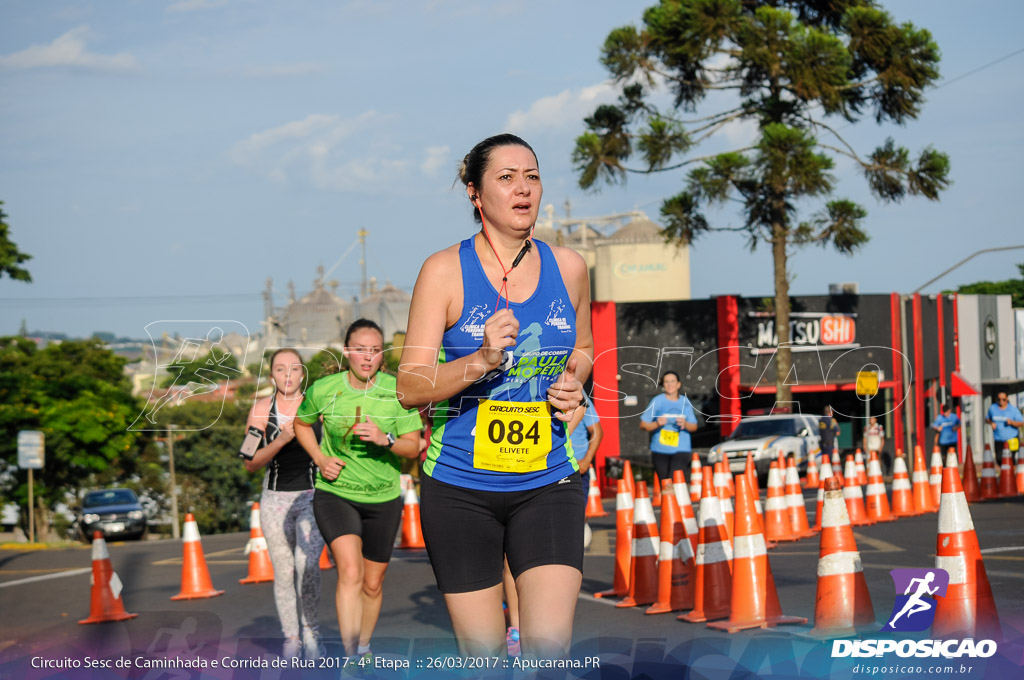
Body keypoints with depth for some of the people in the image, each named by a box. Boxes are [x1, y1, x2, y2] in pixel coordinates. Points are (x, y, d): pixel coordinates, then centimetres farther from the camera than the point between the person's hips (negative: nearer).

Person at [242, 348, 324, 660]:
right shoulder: (261, 410, 0)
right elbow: (251, 463, -4)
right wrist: (281, 440, -19)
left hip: (313, 497, -1)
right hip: (276, 499, 1)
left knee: (307, 564, -20)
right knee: (283, 572, 3)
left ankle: (311, 632, -5)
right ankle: (291, 638, 17)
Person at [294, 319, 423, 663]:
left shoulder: (398, 391, -7)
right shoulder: (322, 390, -8)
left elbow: (413, 446, -3)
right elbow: (301, 423, 13)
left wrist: (385, 439, -23)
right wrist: (320, 458, -3)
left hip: (383, 498, 2)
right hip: (335, 494, -2)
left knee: (373, 584, 13)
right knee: (350, 573, -23)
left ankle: (364, 648, 36)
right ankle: (352, 660, -27)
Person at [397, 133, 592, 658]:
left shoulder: (567, 268, 5)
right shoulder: (445, 271, -5)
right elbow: (409, 386, -8)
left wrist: (572, 383, 1)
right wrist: (482, 361, -25)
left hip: (548, 482, 2)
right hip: (460, 485, -2)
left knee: (549, 645, -15)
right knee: (483, 655, 5)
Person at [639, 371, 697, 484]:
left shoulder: (685, 402, 6)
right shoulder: (657, 401, -1)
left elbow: (694, 427, 11)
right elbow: (643, 425, -1)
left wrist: (685, 424, -11)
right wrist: (657, 424, -19)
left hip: (681, 450, 0)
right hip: (660, 450, 0)